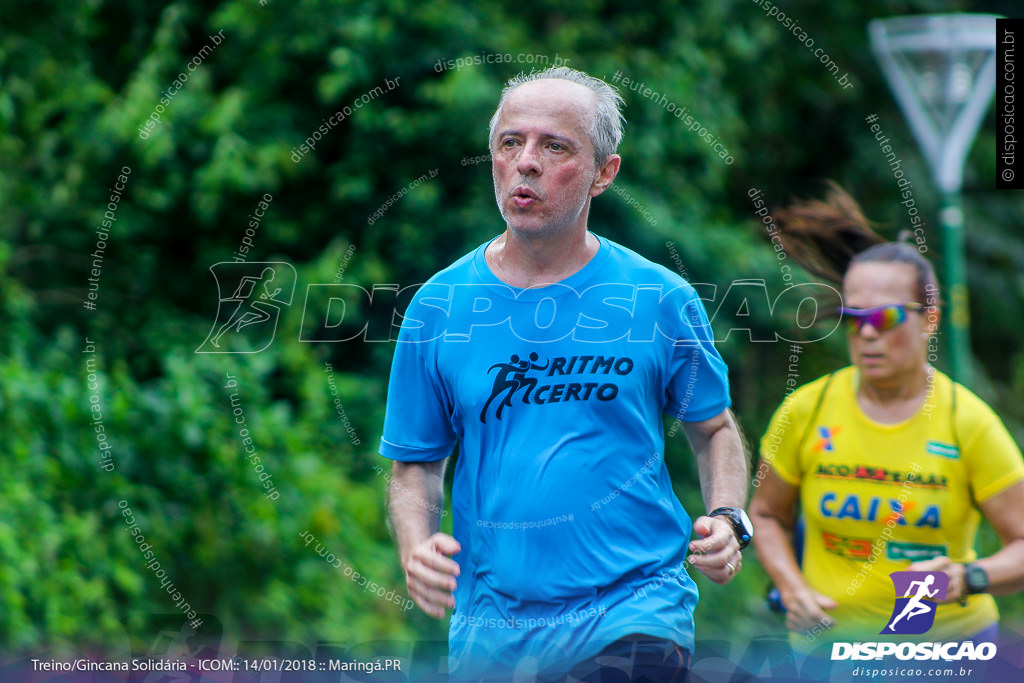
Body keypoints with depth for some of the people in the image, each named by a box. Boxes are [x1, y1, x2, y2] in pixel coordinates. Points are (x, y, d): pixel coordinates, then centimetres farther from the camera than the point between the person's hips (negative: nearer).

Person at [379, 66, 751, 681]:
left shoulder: (661, 299, -1)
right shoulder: (439, 305, 2)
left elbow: (714, 429, 12)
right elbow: (417, 463, 9)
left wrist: (728, 521, -6)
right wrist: (416, 548, -10)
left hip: (635, 607, -2)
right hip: (491, 625, 2)